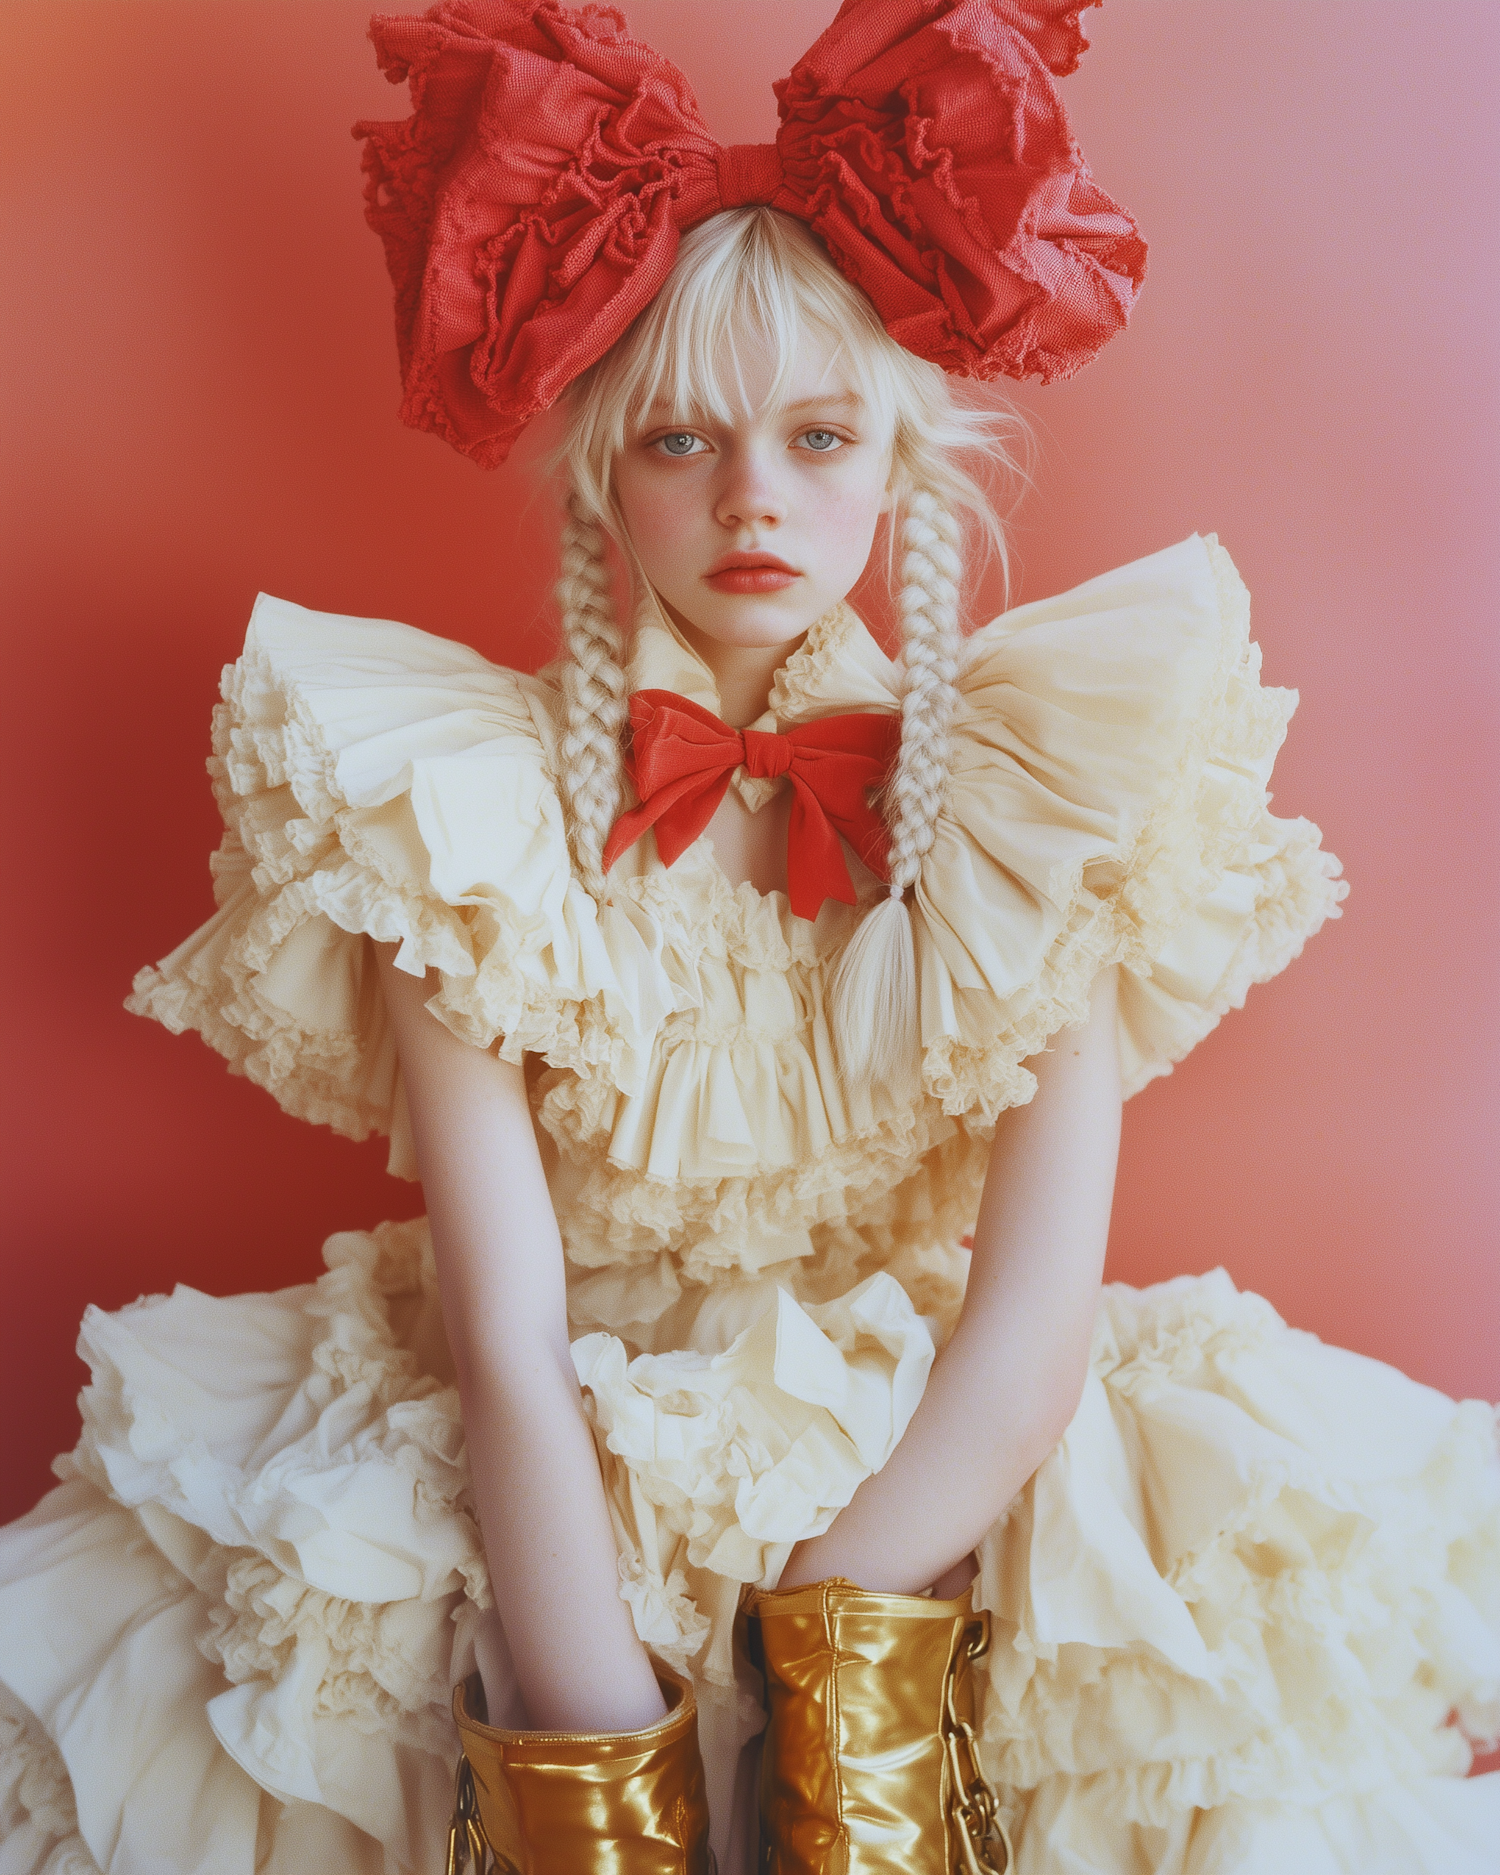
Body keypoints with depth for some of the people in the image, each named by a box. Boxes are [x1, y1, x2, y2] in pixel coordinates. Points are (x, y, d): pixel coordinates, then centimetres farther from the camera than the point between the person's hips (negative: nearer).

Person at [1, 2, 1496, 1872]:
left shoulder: (1034, 794, -6)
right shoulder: (459, 807, -9)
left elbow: (1039, 1313, -13)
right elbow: (505, 1339, -15)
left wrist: (810, 1645, -21)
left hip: (943, 1475, 1)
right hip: (560, 1489, 0)